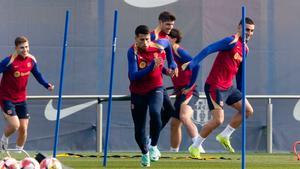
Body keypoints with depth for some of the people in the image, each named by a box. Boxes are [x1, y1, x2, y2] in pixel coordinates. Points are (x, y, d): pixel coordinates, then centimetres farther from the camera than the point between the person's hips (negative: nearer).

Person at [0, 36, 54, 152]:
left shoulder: (31, 60, -2)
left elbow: (37, 75, 12)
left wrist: (47, 85, -5)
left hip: (21, 99, 5)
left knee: (23, 129, 1)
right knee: (14, 125, -18)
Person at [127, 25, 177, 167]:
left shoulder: (159, 45, -10)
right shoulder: (133, 52, -19)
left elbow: (167, 44, 17)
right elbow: (133, 76, -28)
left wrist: (171, 62, 18)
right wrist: (151, 67, -37)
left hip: (155, 89, 0)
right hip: (138, 92, 0)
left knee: (155, 113, -30)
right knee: (139, 128, 5)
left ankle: (154, 146, -11)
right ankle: (145, 154, 32)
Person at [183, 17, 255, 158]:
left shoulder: (245, 48, 13)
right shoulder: (231, 42, -15)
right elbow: (209, 49, -26)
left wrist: (240, 91, 26)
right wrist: (192, 63, -37)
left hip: (228, 87, 9)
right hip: (215, 87, -9)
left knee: (248, 110, 7)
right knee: (218, 120, -14)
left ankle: (224, 136, 18)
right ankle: (195, 147, 2)